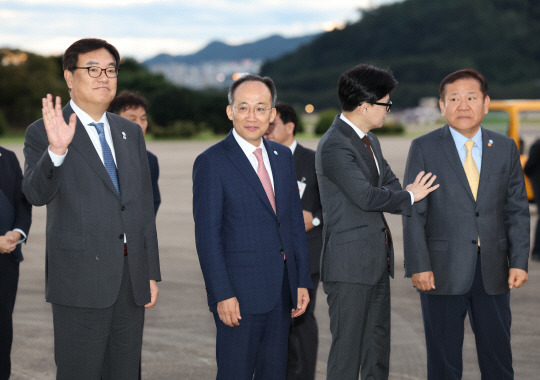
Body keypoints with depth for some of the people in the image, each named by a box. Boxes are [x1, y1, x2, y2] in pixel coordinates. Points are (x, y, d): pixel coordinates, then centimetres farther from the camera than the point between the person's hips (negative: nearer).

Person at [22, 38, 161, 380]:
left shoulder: (131, 133, 15)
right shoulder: (44, 133, -3)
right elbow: (36, 194, -19)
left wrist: (152, 273, 13)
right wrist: (56, 150, -37)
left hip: (133, 278, 5)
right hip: (82, 280, -5)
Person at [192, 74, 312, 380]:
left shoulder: (283, 156, 11)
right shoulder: (212, 162, -8)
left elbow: (295, 221, 14)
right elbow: (208, 236, -11)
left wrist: (303, 282, 9)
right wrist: (222, 295, -16)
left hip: (282, 291, 6)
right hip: (240, 292, -6)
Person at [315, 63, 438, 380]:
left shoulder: (369, 141, 15)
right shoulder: (335, 146, -17)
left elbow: (390, 185, 16)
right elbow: (366, 196, -22)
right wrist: (409, 197, -7)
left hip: (377, 259, 10)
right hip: (350, 263, -10)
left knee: (378, 345, 14)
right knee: (348, 347, -5)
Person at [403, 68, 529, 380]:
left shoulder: (505, 148, 8)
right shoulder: (424, 149, 0)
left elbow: (517, 210, 9)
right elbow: (414, 212, -2)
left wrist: (519, 261, -1)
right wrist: (419, 266, -10)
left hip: (493, 272, 2)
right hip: (443, 271, -2)